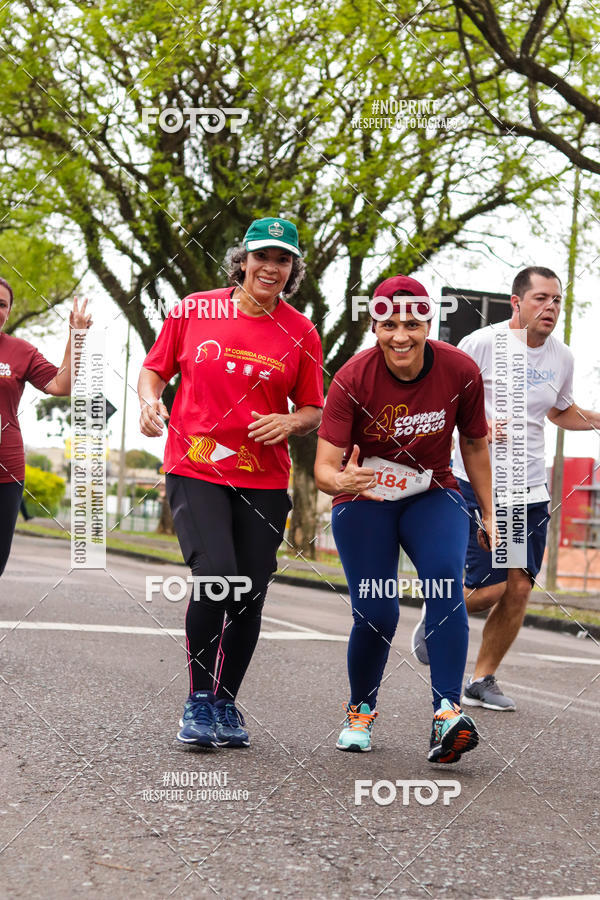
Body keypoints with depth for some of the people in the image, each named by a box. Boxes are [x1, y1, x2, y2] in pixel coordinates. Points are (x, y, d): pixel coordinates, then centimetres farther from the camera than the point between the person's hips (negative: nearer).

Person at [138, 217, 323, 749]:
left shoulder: (301, 333, 4)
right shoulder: (193, 311, 2)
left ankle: (226, 703, 24)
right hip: (195, 470, -2)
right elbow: (154, 369, 13)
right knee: (216, 577, -19)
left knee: (249, 596, 3)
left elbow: (314, 412, 11)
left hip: (264, 480, 2)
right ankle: (199, 699, 0)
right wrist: (151, 401, -7)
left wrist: (289, 423, -10)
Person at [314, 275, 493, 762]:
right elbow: (324, 465, -24)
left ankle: (448, 712, -29)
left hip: (433, 496, 1)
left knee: (445, 579, -27)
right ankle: (360, 712, 18)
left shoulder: (460, 371, -14)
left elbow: (475, 444, 3)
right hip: (364, 501, -1)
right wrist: (340, 480, -47)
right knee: (376, 615, -11)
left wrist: (489, 514, 9)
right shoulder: (352, 379, -20)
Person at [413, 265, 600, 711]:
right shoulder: (481, 344, -10)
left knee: (519, 588, 1)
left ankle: (482, 680, 18)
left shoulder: (562, 357, 7)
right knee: (488, 588, -9)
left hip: (531, 490, 5)